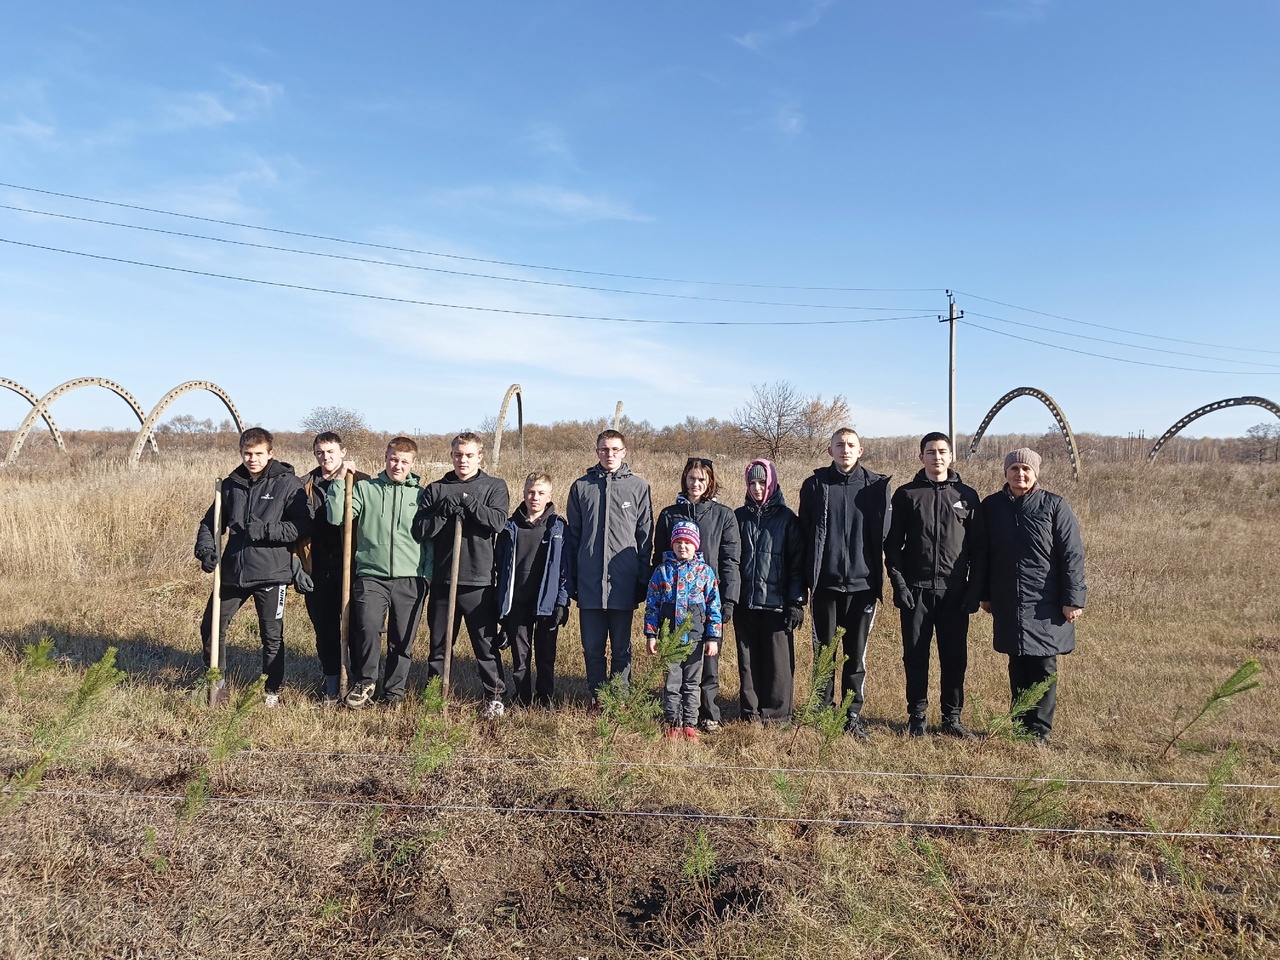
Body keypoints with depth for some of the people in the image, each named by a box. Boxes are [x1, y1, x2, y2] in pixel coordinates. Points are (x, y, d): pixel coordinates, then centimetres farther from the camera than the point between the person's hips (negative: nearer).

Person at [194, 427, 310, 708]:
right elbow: (211, 522, 16)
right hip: (233, 571, 5)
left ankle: (272, 691, 23)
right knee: (210, 627, 12)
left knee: (272, 636, 7)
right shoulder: (231, 484, 9)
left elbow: (303, 527, -12)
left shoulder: (288, 483, -7)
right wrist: (205, 548, -2)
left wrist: (266, 530, -20)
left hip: (271, 572, -5)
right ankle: (216, 681, 32)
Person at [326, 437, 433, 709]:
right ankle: (364, 683, 4)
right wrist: (340, 481, -5)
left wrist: (428, 573, 4)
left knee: (403, 640, 6)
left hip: (411, 579, 1)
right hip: (371, 576, -1)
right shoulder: (365, 488, 6)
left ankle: (394, 691, 25)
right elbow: (336, 518, -3)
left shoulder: (421, 495, 8)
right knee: (368, 627, -19)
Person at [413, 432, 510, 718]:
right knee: (439, 643, 13)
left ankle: (494, 696, 14)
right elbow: (419, 530, 0)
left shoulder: (494, 486, 5)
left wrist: (467, 502, -18)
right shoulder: (436, 489, 9)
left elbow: (498, 521, -12)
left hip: (479, 579, -2)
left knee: (486, 644, 3)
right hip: (442, 577, 2)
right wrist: (445, 512, -14)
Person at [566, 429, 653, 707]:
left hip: (623, 583, -1)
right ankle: (597, 697, 23)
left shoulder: (638, 487, 3)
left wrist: (643, 581, 1)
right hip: (590, 582, 1)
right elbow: (572, 535, 9)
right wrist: (571, 579, 5)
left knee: (621, 647, 8)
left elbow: (645, 538, 4)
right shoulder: (581, 486, 6)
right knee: (592, 647, 8)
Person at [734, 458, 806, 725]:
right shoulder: (739, 517, 8)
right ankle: (751, 711, 19)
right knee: (748, 659, 8)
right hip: (745, 603, 3)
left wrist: (797, 602, -7)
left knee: (778, 659, 1)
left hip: (776, 602, -3)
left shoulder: (787, 518, 0)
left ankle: (776, 712, 13)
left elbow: (797, 563, -2)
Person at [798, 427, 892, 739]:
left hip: (862, 583, 0)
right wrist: (805, 578, -1)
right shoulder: (815, 485, 2)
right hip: (825, 583, 0)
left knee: (856, 654, 8)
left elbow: (885, 535, 4)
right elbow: (805, 533, 3)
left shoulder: (876, 486, 3)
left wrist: (880, 577, -1)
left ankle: (853, 715, 20)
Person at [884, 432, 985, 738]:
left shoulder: (967, 496, 6)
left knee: (955, 657, 6)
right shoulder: (907, 494, 4)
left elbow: (978, 547, 6)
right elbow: (893, 544, 2)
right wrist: (899, 583, -7)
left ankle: (952, 718, 19)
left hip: (955, 592, 1)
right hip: (916, 590, -1)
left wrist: (975, 589, -1)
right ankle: (916, 716, 18)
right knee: (915, 656, 5)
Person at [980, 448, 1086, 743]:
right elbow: (984, 554, 11)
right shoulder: (991, 506, 5)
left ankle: (1039, 731, 11)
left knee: (1043, 669, 2)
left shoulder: (1054, 505, -4)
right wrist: (985, 595, 12)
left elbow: (1072, 555, -5)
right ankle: (1020, 726, 22)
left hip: (1045, 605, -3)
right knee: (1017, 668, 11)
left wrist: (1073, 599, -9)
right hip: (1007, 605, 3)